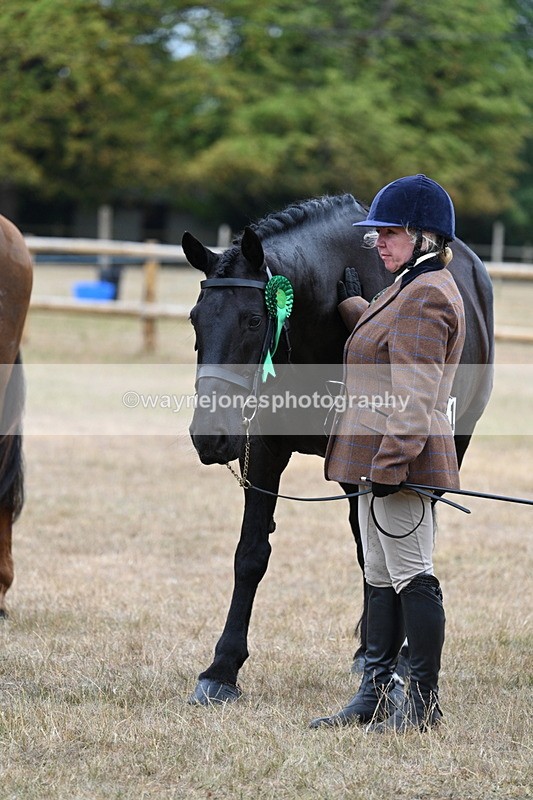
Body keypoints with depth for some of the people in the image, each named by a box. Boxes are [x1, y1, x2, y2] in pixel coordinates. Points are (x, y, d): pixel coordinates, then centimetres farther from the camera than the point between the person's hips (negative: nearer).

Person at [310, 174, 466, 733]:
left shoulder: (426, 295, -16)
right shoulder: (409, 289, 17)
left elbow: (413, 396, -23)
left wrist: (390, 462, -26)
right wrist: (350, 301, 47)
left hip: (400, 461, -11)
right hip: (377, 459, 11)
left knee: (411, 577, -5)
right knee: (381, 578, 14)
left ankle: (423, 702, -1)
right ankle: (376, 693, 20)